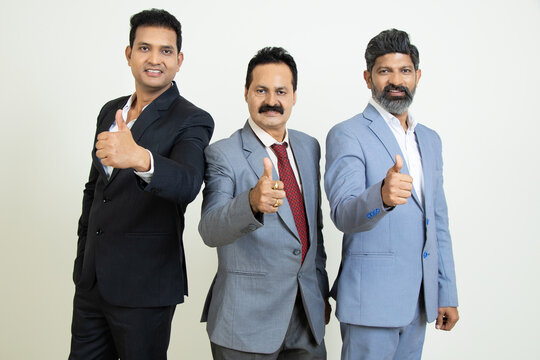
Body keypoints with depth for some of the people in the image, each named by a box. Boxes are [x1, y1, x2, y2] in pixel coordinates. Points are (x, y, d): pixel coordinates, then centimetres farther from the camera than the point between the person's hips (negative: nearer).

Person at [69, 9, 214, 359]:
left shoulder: (192, 122, -12)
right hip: (91, 279, 6)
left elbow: (187, 184, -32)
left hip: (145, 286, -6)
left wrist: (139, 158, -52)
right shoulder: (111, 111, 9)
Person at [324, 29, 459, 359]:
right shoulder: (347, 136, -8)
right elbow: (343, 214, -20)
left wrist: (447, 294, 14)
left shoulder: (430, 140, 14)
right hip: (372, 298, -6)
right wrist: (382, 195, -42)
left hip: (419, 298, 6)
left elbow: (438, 221, 17)